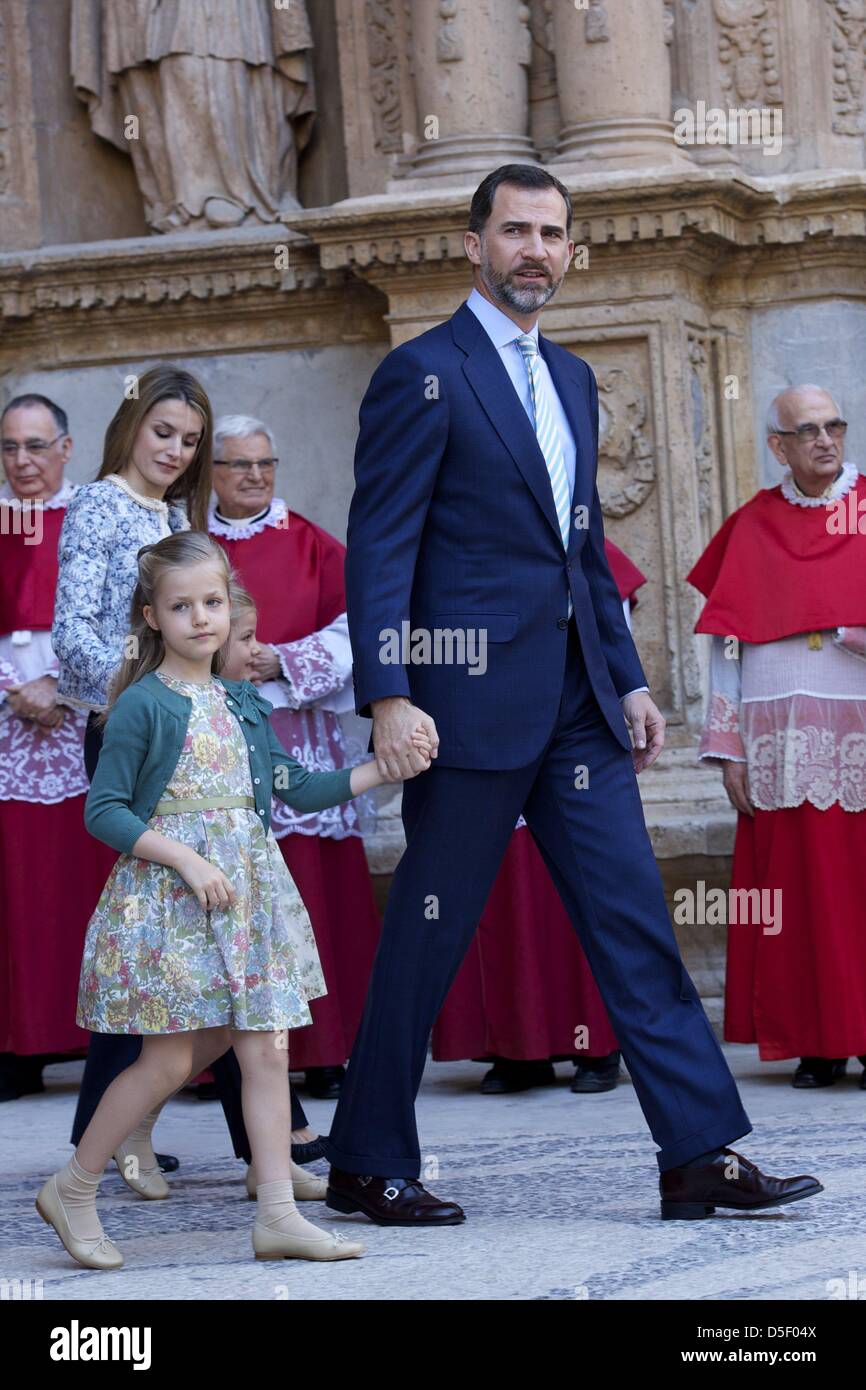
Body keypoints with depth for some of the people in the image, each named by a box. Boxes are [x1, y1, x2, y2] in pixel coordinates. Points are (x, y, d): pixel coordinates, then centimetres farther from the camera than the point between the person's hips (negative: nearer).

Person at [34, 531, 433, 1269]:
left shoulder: (241, 703, 12)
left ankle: (279, 1215, 6)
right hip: (167, 901, -6)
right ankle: (72, 1190, 12)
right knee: (169, 1059, -4)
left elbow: (297, 788, 16)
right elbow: (103, 811, -10)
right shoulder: (143, 705, -8)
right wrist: (187, 859, -18)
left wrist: (387, 767, 8)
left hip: (248, 894, 6)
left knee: (267, 1048, 3)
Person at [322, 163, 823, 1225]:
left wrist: (627, 680, 14)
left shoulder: (571, 380, 18)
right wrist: (387, 698, -20)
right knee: (430, 934, 1)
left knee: (634, 922, 2)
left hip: (575, 704, 7)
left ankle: (702, 1156, 3)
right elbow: (379, 550, -11)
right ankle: (366, 1163, 13)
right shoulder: (423, 374, -6)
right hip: (472, 698, -7)